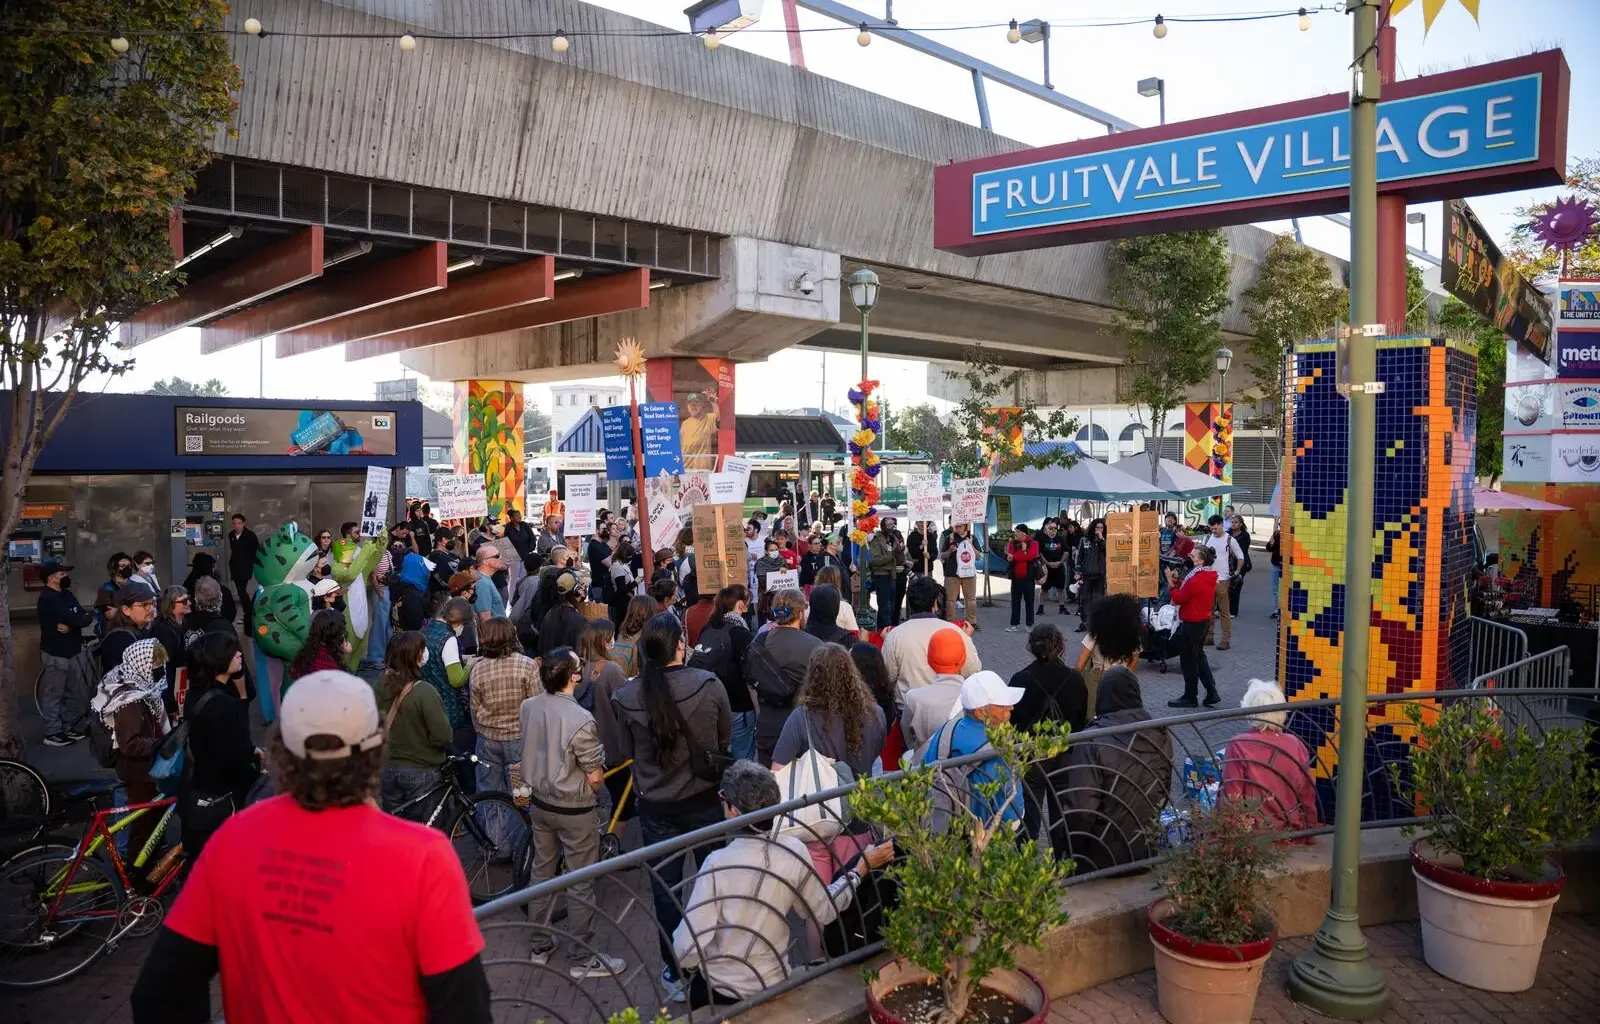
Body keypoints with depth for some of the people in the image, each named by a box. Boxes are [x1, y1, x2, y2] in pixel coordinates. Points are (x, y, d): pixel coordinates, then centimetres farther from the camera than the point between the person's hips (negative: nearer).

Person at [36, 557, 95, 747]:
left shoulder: (66, 594, 12)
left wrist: (71, 626, -17)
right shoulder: (48, 598, -17)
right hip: (55, 654, -9)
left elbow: (83, 616, 3)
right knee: (54, 694, 1)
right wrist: (90, 616, -5)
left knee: (77, 692, 15)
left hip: (71, 651, 9)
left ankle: (70, 727, 27)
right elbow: (76, 620, -26)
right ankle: (53, 733, 9)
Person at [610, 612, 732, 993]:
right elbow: (725, 738, -2)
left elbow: (628, 752, 0)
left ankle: (675, 970, 26)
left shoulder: (627, 697, -16)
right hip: (705, 798, 0)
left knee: (665, 888, 15)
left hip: (656, 806, 0)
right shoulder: (709, 685, -18)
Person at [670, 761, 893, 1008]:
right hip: (774, 987, 3)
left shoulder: (717, 864, -26)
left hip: (718, 993, -3)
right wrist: (862, 867, 10)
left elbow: (687, 953, -24)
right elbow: (823, 912, 1)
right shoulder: (794, 851, -15)